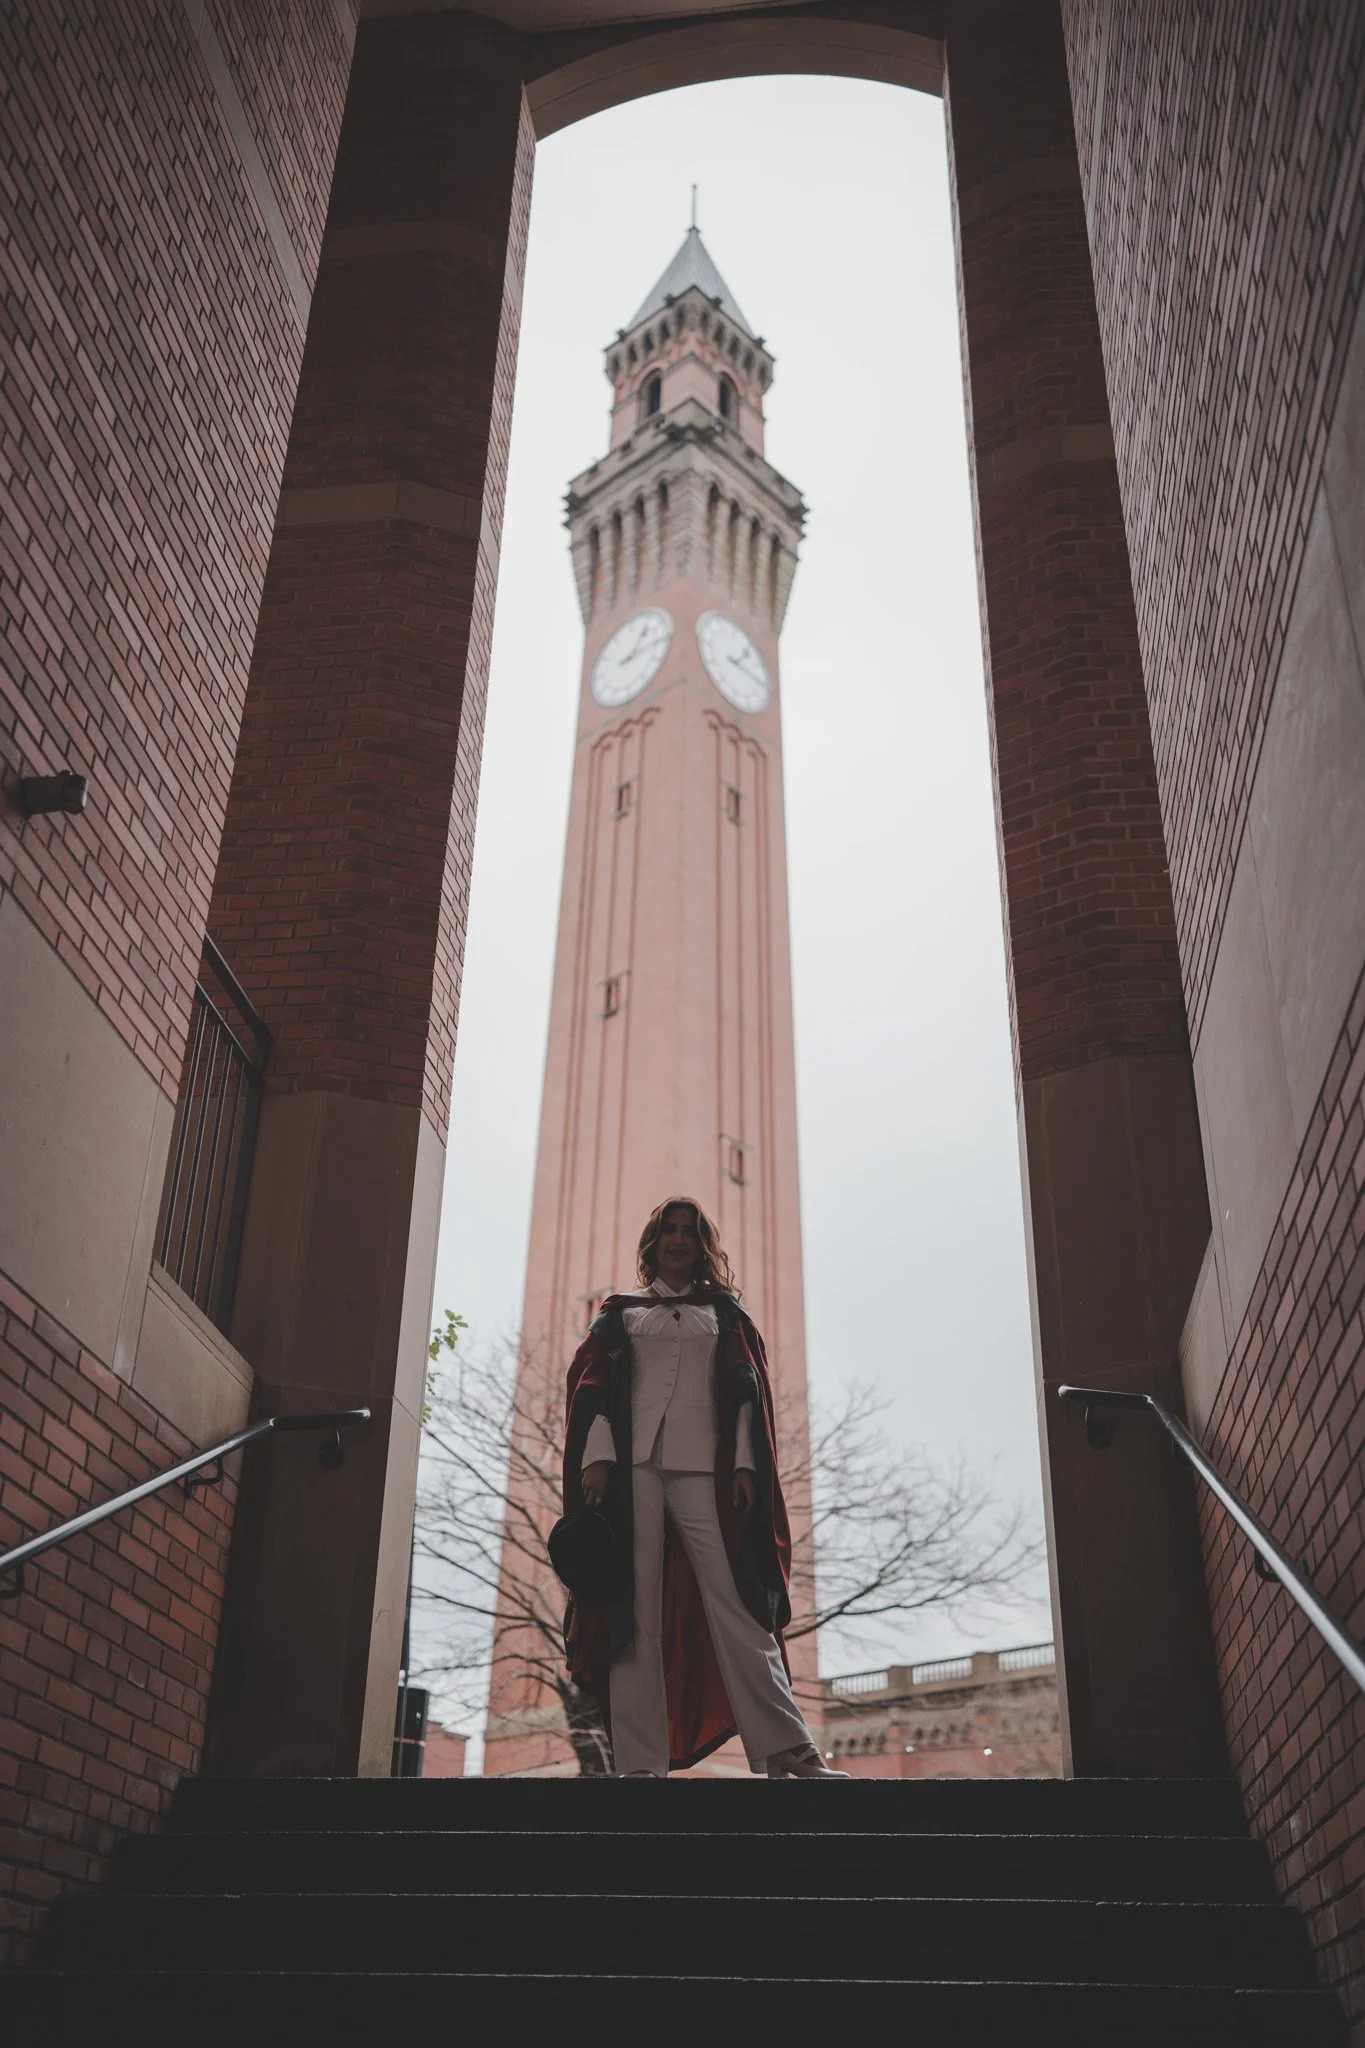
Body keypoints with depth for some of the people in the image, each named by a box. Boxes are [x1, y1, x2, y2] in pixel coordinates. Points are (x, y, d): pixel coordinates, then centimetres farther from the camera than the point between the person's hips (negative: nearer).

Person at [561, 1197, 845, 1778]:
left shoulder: (723, 1313, 20)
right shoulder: (620, 1311, 19)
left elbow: (744, 1391, 11)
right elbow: (595, 1386, 8)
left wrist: (745, 1465, -3)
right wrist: (597, 1457, -7)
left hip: (704, 1470, 0)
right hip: (634, 1467, 0)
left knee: (734, 1602, -10)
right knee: (635, 1610, -6)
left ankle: (785, 1746, -13)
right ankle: (640, 1761, -7)